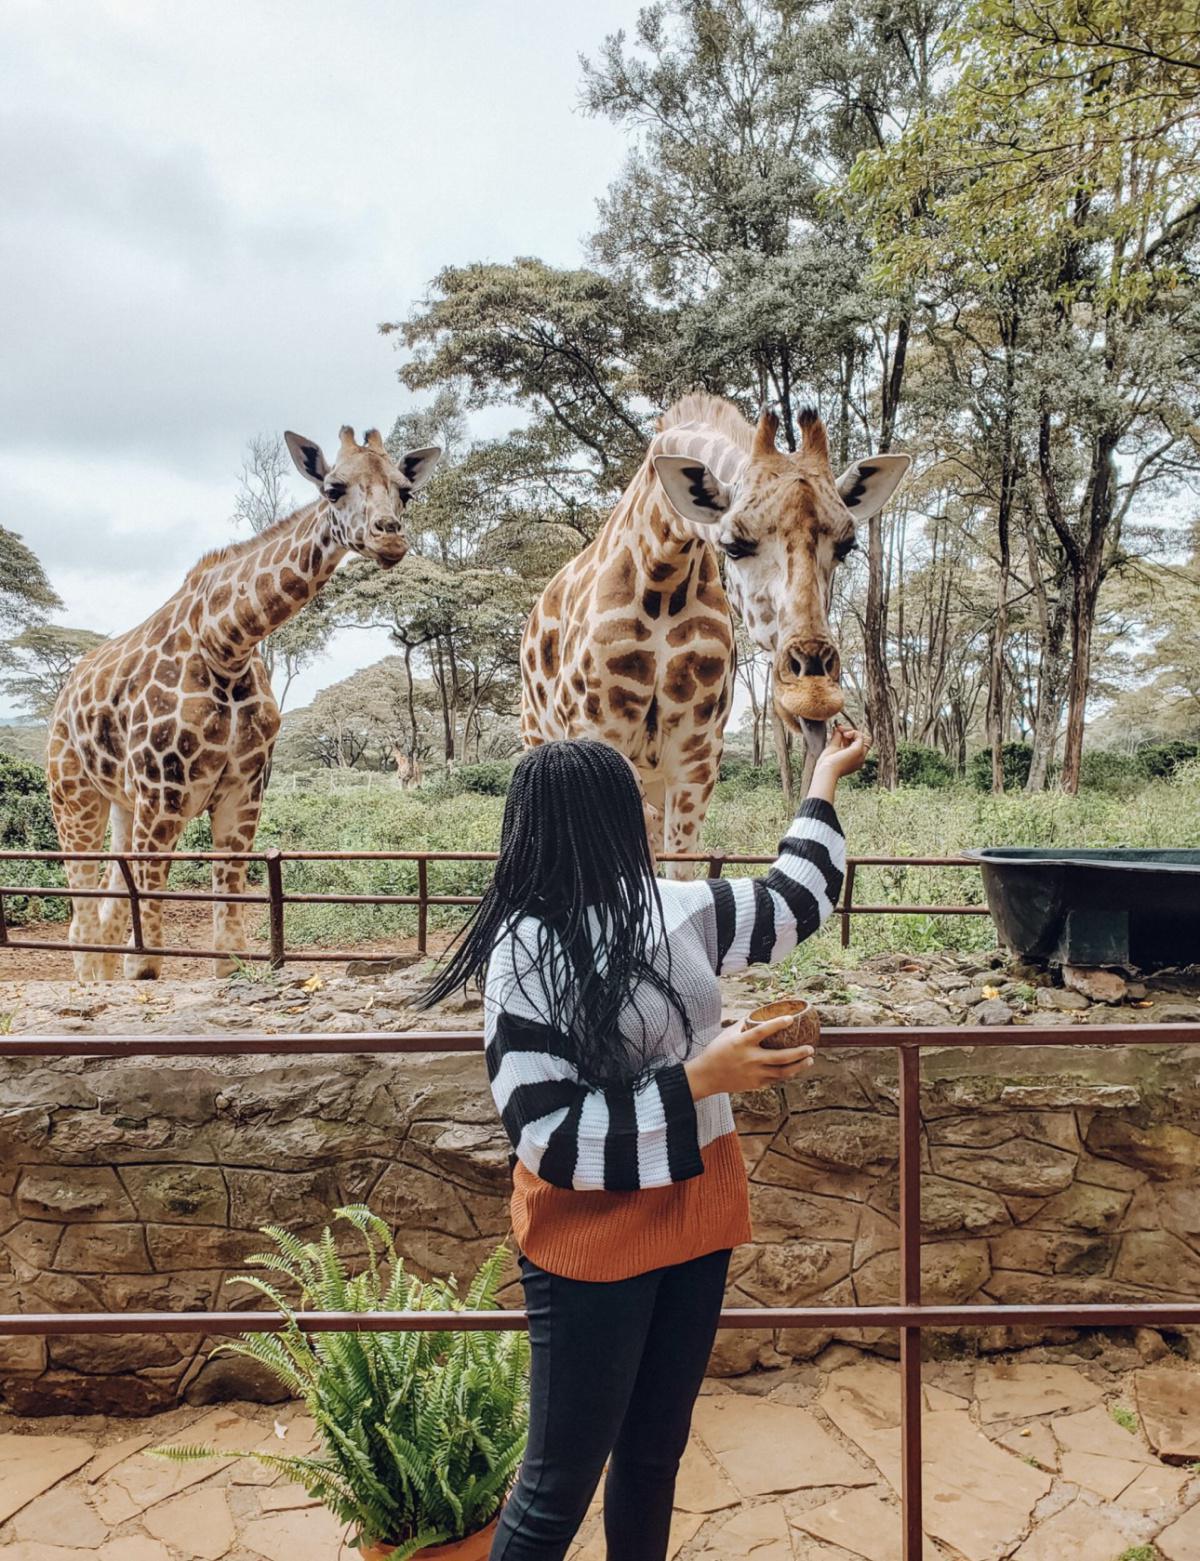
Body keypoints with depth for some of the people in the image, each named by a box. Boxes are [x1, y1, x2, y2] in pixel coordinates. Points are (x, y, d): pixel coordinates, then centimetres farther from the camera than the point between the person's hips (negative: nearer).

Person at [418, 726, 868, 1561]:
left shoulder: (678, 911, -1)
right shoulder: (531, 951, -21)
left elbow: (796, 899, 16)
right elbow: (550, 1138, -22)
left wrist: (825, 782, 25)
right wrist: (698, 1079, -25)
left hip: (692, 1216, 7)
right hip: (592, 1240, -6)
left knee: (656, 1450, 22)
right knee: (562, 1479, 8)